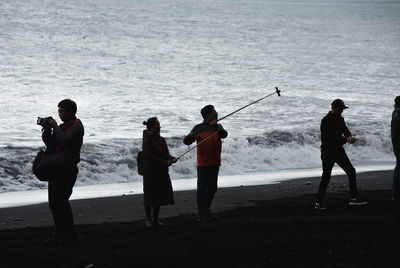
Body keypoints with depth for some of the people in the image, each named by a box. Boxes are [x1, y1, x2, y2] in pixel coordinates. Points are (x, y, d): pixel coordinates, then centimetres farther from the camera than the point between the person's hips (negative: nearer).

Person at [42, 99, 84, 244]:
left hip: (67, 169, -9)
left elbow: (65, 141, -26)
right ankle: (60, 235, 15)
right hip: (55, 168, 9)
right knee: (53, 202, 9)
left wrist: (55, 127, -16)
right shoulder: (63, 126, 18)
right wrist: (47, 128, 2)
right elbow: (48, 142, 17)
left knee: (61, 201, -12)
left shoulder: (76, 127, -10)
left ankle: (70, 236, -7)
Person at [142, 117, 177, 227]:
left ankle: (155, 218, 19)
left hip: (162, 172, 7)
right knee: (149, 196, 1)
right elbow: (149, 157, -19)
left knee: (159, 196, 9)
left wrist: (172, 158, -9)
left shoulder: (161, 140, 10)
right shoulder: (147, 141, -13)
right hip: (151, 171, -7)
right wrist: (165, 162, -19)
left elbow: (166, 154, 13)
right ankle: (148, 219, 12)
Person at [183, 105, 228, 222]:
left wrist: (216, 126, -26)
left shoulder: (218, 127, 10)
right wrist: (188, 137, -26)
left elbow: (224, 135, -10)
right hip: (203, 163, -5)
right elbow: (187, 142, -3)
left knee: (212, 188, 13)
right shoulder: (198, 128, -3)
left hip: (215, 163, 5)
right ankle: (202, 214, -7)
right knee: (202, 188, -8)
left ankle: (206, 209, 28)